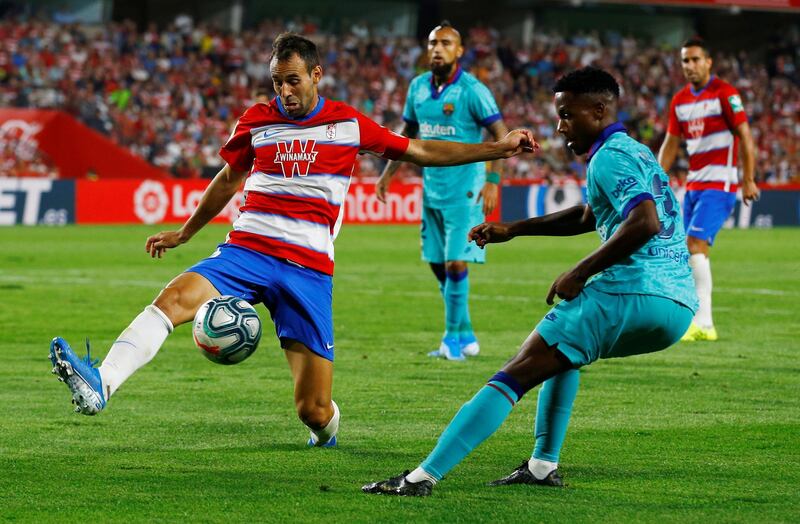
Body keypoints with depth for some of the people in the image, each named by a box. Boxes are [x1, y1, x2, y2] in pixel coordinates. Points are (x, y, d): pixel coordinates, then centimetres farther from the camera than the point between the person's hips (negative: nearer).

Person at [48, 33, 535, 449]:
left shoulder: (349, 124, 4)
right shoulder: (257, 121, 9)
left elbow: (420, 151, 13)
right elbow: (229, 179, 26)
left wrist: (499, 148, 11)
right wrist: (183, 233, 34)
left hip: (309, 268, -2)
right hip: (247, 250, 2)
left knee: (314, 411, -6)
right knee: (174, 298, -30)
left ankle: (327, 430, 33)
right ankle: (100, 385, -45)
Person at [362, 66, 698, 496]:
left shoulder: (610, 158, -7)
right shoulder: (633, 152, 24)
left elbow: (645, 222, -23)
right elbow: (587, 217, 40)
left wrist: (581, 272, -16)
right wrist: (513, 229, 35)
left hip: (632, 295, -10)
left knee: (515, 375, -9)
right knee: (562, 352, 34)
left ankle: (424, 476, -16)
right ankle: (543, 465, 24)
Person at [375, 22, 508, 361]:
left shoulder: (472, 90, -11)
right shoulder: (418, 87, 7)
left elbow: (501, 135, -10)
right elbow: (408, 133, 20)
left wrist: (492, 181, -18)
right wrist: (389, 173, 16)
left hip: (464, 191, -6)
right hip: (431, 190, 6)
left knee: (455, 263, -11)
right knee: (438, 265, 9)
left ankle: (453, 338, 1)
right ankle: (466, 337, 20)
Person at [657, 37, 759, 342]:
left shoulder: (725, 93, -9)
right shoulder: (679, 100, 12)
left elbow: (745, 136, -10)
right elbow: (671, 144, 19)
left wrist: (749, 180, -14)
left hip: (720, 183, -8)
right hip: (693, 185, 8)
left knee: (695, 242, -20)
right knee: (691, 250, 3)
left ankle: (702, 322, -22)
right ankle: (702, 324, 8)